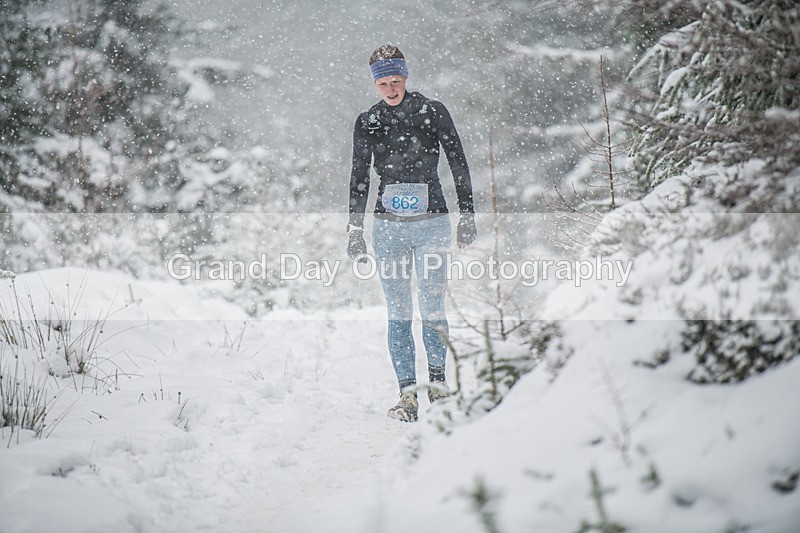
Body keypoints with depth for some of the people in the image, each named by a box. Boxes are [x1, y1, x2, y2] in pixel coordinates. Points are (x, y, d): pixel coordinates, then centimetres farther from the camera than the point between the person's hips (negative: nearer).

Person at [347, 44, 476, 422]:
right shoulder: (367, 123, 7)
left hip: (431, 223, -2)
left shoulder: (432, 112, 2)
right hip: (388, 225, 2)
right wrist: (355, 231, 6)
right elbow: (359, 178, 10)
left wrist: (468, 216, 2)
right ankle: (407, 392, 4)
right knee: (398, 313, -1)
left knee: (432, 310, -7)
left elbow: (459, 164, 5)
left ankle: (437, 377, 14)